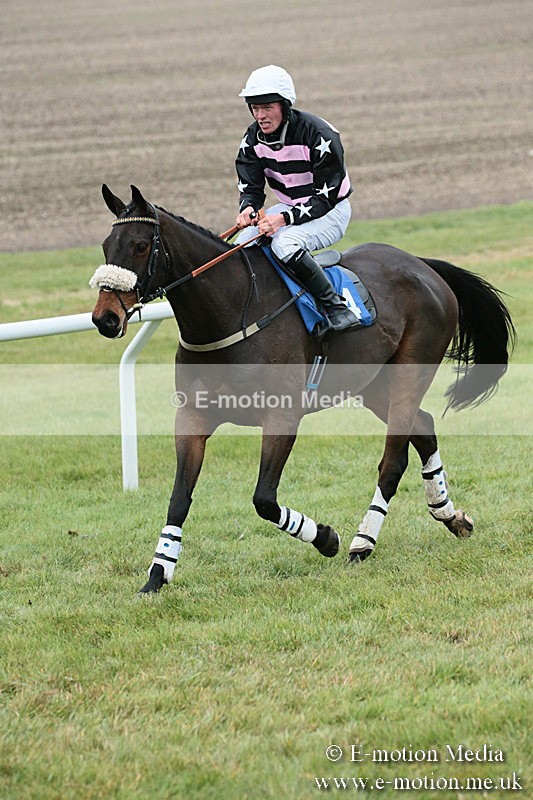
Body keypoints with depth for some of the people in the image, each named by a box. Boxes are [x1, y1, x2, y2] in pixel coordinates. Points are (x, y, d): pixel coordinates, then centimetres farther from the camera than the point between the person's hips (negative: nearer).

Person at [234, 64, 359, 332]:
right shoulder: (253, 138, -6)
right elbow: (250, 188, -1)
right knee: (242, 245, -13)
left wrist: (284, 219, -36)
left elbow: (326, 197, -24)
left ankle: (335, 307, -28)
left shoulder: (319, 135, -25)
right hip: (290, 208, 7)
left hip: (331, 211, -7)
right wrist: (248, 209, -27)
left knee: (285, 243, -35)